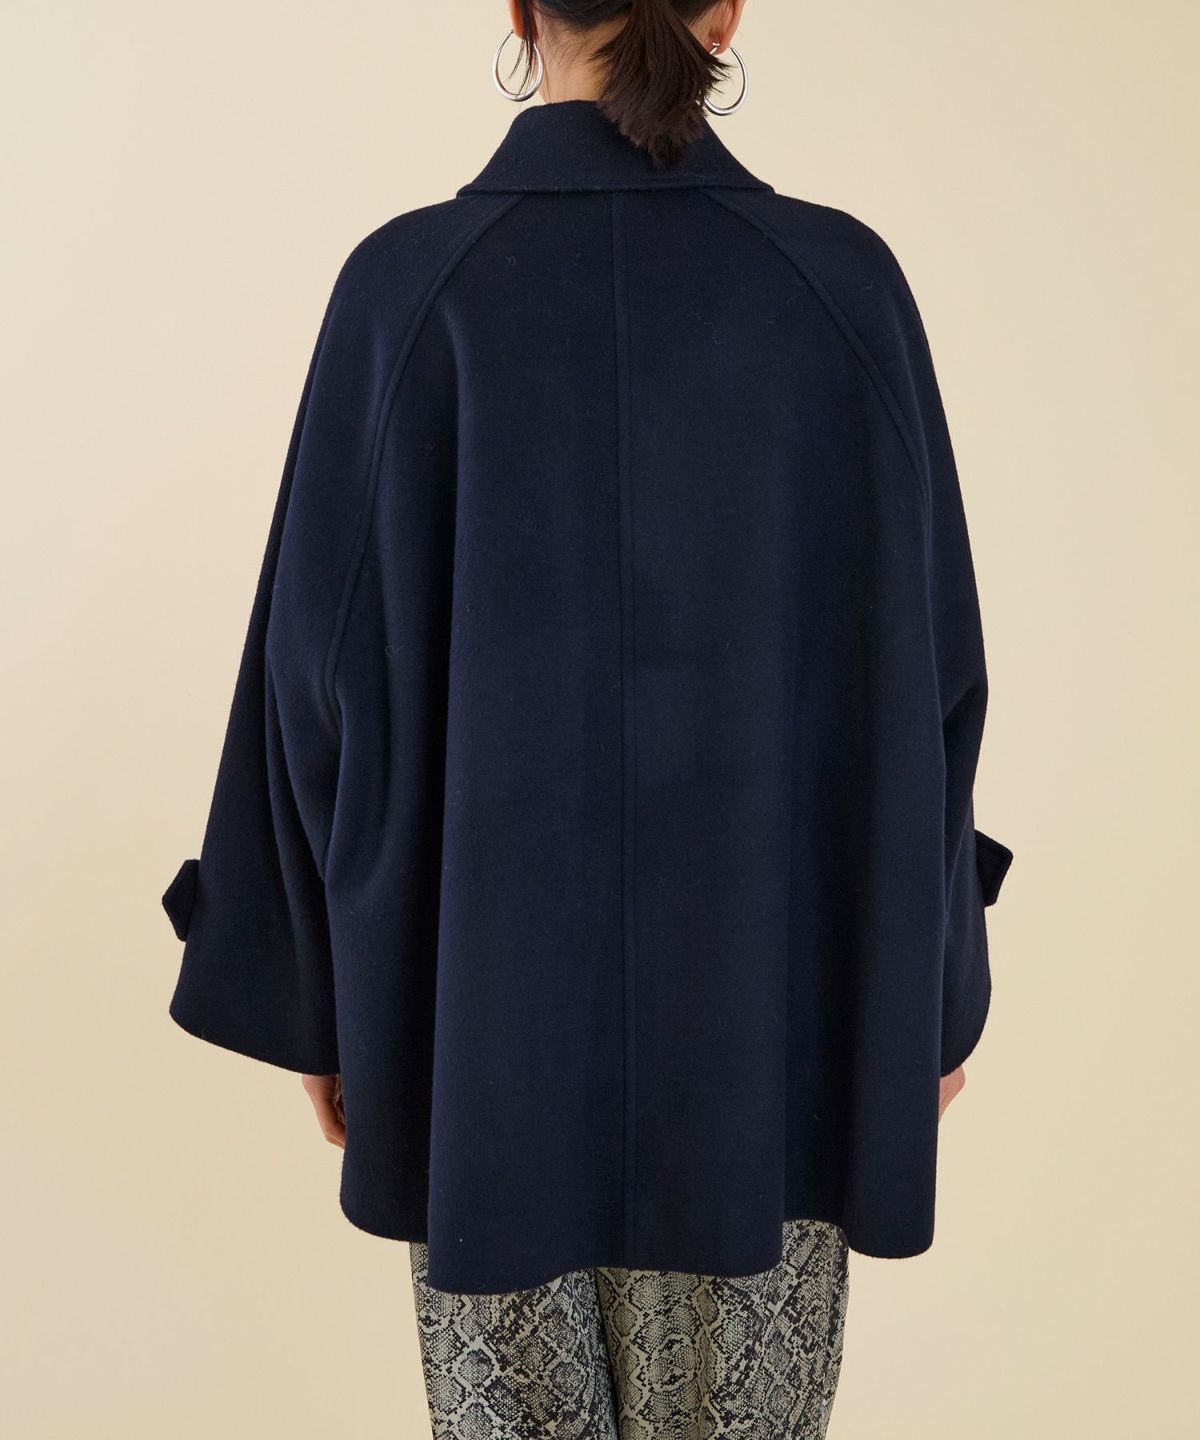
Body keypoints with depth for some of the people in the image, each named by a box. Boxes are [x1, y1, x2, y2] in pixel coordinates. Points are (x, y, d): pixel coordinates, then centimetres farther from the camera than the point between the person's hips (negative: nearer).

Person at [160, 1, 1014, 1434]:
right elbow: (928, 665, -5)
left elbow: (325, 668, -8)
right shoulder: (845, 283, -7)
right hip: (763, 978, 1)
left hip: (493, 977, 0)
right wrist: (936, 986, 8)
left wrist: (318, 987, 5)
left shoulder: (405, 288, -10)